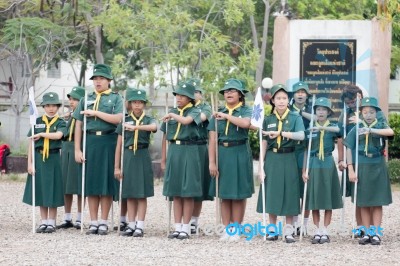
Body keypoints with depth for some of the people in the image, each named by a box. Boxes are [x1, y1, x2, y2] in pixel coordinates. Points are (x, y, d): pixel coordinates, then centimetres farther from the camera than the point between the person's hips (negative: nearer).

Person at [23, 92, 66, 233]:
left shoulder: (60, 123, 2)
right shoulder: (37, 122, 8)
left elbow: (58, 135, -20)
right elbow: (31, 144, 6)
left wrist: (40, 134, -13)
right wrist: (30, 163, -1)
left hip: (53, 159, -2)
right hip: (39, 158, 2)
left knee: (52, 192, -1)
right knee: (40, 192, 6)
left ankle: (51, 223, 7)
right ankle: (44, 222, 14)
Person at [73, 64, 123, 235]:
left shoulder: (116, 98, 7)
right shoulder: (87, 99, 13)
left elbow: (118, 119, -11)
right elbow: (78, 125, 10)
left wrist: (95, 113, -12)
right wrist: (77, 150, 1)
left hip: (108, 142, -2)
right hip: (90, 142, 2)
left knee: (107, 183, 0)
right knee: (91, 183, 2)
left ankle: (103, 222, 6)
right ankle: (93, 222, 7)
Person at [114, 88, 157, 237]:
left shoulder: (148, 120, 3)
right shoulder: (125, 121, 7)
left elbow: (153, 127, -23)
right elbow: (119, 145, 7)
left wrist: (135, 127, -33)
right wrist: (117, 167, 4)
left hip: (142, 157, -2)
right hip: (128, 156, 2)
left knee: (142, 194, -1)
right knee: (130, 194, 5)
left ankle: (140, 226, 1)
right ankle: (131, 225, 11)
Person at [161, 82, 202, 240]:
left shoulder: (194, 112, -1)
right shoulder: (171, 113, 13)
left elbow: (186, 120, -26)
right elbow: (165, 136, 16)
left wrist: (173, 115, -18)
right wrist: (163, 159, 14)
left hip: (189, 152, -5)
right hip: (173, 152, 5)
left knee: (188, 192, -2)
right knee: (175, 192, 6)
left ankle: (186, 228, 2)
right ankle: (177, 227, 10)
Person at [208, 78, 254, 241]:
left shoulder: (246, 111, 2)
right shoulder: (218, 113, 9)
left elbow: (245, 123, -23)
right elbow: (212, 139, 2)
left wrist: (226, 116, -18)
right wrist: (211, 162, -6)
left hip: (240, 154, -3)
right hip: (222, 154, 3)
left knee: (239, 194, 1)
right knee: (224, 194, 5)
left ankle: (236, 230, 7)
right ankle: (227, 229, 12)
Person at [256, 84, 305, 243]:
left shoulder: (295, 118, 0)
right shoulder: (268, 120, 6)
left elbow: (301, 135, -17)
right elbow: (264, 144, 6)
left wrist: (280, 133, -25)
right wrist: (261, 165, 0)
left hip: (288, 159, -2)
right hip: (272, 159, 2)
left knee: (289, 194, 0)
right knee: (272, 194, 3)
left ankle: (288, 231, 6)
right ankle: (272, 229, 13)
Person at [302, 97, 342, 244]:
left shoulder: (332, 127, 3)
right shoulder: (310, 130, 6)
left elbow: (340, 130, -22)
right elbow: (306, 151, 8)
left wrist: (322, 128, -33)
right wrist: (304, 170, 2)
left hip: (328, 165, -1)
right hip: (313, 165, 1)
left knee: (328, 199, 1)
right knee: (314, 199, 2)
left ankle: (325, 231, 7)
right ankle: (317, 231, 9)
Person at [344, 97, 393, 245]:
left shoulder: (381, 126, 3)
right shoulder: (357, 129, 4)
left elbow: (390, 132, -20)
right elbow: (349, 149, 2)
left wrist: (371, 130, -31)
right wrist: (351, 170, -6)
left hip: (378, 167, -1)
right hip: (361, 167, 1)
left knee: (377, 202, 1)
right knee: (363, 203, 4)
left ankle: (376, 233, 4)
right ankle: (367, 233, 11)